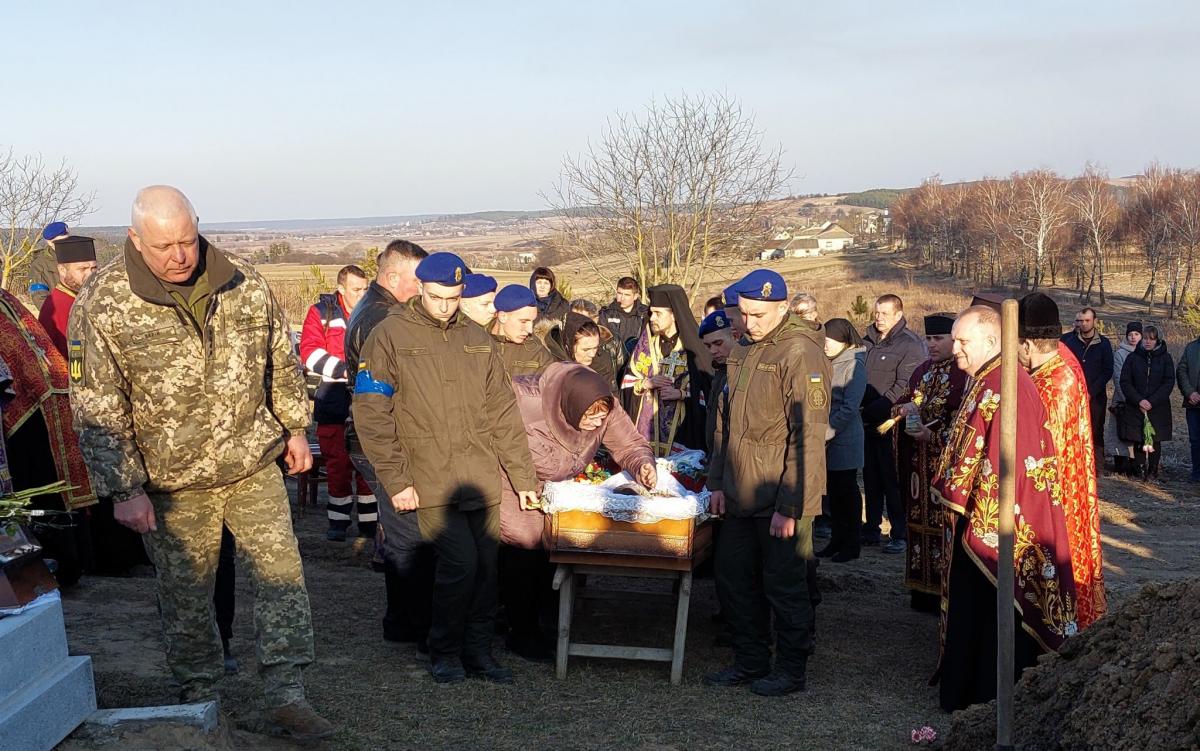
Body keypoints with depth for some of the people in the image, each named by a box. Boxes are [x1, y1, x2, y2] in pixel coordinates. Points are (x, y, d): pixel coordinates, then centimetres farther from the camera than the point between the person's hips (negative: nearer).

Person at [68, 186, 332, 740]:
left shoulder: (244, 284, -2)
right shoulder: (102, 305, -11)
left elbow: (280, 361, 12)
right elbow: (97, 410, -10)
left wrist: (295, 428, 15)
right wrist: (124, 489, -12)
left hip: (254, 463, 2)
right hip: (172, 480, -2)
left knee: (281, 570, -1)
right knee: (185, 594, 9)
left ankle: (286, 695, 8)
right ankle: (198, 693, 29)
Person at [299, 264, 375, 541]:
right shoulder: (322, 312, 2)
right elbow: (310, 352, -8)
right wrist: (344, 369, -18)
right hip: (335, 400, -1)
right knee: (338, 463, 5)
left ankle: (369, 521, 10)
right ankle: (338, 521, 18)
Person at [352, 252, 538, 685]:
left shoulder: (477, 340, 13)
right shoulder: (390, 336, -2)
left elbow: (502, 413, 15)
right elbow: (371, 415, -6)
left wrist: (523, 477, 12)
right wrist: (396, 481, -11)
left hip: (482, 479, 5)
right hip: (430, 482, -5)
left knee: (485, 565, 5)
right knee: (460, 562, -12)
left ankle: (477, 650, 21)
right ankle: (444, 652, 8)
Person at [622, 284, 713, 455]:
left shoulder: (692, 343, -6)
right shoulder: (647, 341, 5)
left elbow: (706, 389, -3)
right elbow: (629, 381, 10)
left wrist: (681, 393, -16)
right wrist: (646, 383, -8)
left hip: (683, 426, -3)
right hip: (648, 425, 3)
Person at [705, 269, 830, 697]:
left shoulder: (801, 354, -15)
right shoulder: (746, 354, 13)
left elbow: (808, 436, -19)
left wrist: (789, 506, -21)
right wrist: (718, 482, 14)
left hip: (781, 500, -8)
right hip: (742, 497, 8)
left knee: (785, 586, 3)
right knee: (733, 578, 14)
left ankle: (791, 670, 19)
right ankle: (750, 662, 28)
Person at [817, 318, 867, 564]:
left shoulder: (854, 366, -12)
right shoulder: (828, 364, 9)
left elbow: (849, 408, -17)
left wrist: (827, 433, -17)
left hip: (844, 440, -7)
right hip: (826, 441, 7)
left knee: (847, 491, 2)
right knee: (833, 490, 12)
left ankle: (852, 544, 11)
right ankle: (837, 540, 21)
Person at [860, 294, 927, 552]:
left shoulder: (910, 345, -8)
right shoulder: (868, 341, 13)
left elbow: (903, 388, -16)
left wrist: (871, 411, -18)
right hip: (868, 424, 7)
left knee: (894, 481, -4)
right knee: (871, 479, 13)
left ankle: (902, 534, 2)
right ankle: (871, 529, 22)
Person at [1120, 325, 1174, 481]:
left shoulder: (1165, 358, 4)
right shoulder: (1133, 358, 5)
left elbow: (1169, 383, -1)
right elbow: (1125, 382, 2)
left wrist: (1152, 402, -11)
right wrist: (1139, 400, -11)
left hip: (1158, 408, -1)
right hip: (1135, 408, 1)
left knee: (1155, 442, 0)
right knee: (1138, 441, -2)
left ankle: (1153, 472, 8)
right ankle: (1140, 471, 6)